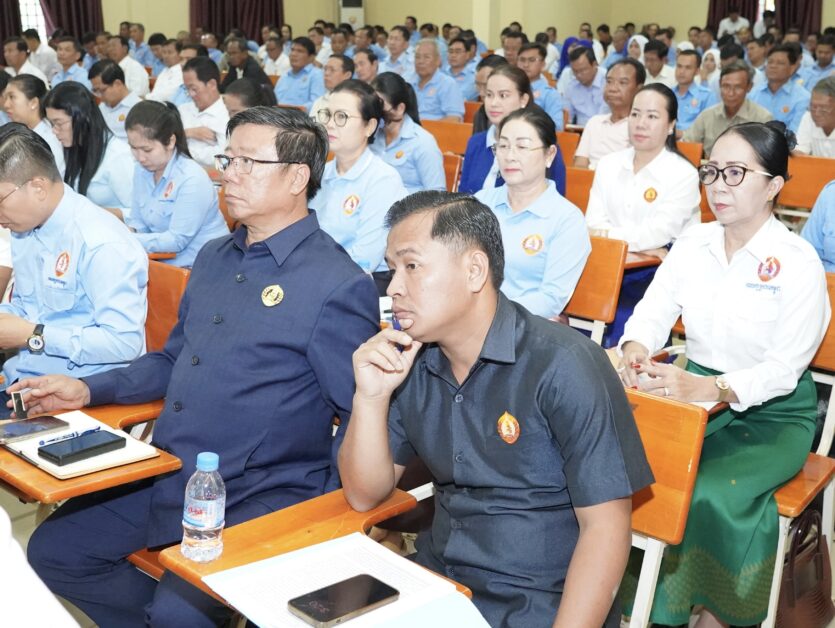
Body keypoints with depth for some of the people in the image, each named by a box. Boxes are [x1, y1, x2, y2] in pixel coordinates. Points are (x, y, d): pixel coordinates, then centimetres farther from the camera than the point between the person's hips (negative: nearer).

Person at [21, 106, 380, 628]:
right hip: (167, 479, 8)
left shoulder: (339, 285, -15)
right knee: (52, 551, 8)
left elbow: (361, 417, -13)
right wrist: (88, 390, 9)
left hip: (259, 499, -8)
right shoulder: (214, 258, 11)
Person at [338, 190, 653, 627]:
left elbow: (605, 526, -16)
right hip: (433, 585, 6)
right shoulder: (408, 363, 2)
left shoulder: (562, 367, -16)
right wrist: (371, 397, -10)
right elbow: (365, 495, 5)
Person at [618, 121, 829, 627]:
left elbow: (784, 369, -18)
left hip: (773, 412, -4)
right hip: (695, 388, 4)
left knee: (715, 492, -30)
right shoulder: (693, 244, 3)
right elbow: (652, 312, 2)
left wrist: (708, 388, -34)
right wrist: (636, 351, -23)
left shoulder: (797, 261, -12)